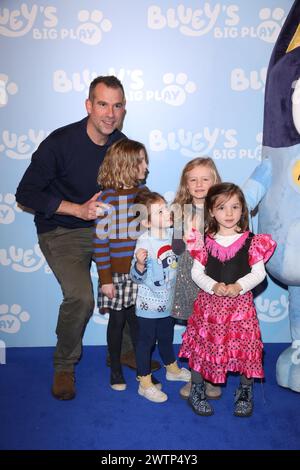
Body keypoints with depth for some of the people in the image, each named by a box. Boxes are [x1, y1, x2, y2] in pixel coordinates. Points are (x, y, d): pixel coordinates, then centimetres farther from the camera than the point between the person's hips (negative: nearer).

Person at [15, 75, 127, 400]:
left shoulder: (122, 145, 0)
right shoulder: (60, 142, -15)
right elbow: (25, 193, -14)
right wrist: (78, 209, -22)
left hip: (105, 227, 5)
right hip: (61, 232, -5)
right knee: (81, 296, -25)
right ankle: (64, 365, 4)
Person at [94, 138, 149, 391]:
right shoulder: (107, 197, -13)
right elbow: (100, 240, -11)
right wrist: (105, 279, -12)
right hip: (117, 273, -3)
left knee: (137, 319, 12)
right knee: (117, 320, 11)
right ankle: (116, 369, 30)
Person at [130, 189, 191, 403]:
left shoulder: (173, 234, -4)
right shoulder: (145, 242, -25)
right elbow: (136, 277, -22)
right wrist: (140, 263, -41)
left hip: (169, 301, 6)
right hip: (150, 303, -6)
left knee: (166, 337, 26)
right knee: (146, 341, 9)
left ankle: (173, 369, 48)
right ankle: (145, 383, 23)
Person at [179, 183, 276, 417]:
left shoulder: (251, 242, -3)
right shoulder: (205, 242, 0)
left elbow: (259, 272, -5)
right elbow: (197, 272, -1)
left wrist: (238, 286, -19)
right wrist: (213, 286, -17)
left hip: (240, 303, 0)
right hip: (209, 302, 1)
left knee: (245, 346, 5)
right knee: (203, 345, 7)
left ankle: (245, 392, 31)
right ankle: (197, 390, 28)